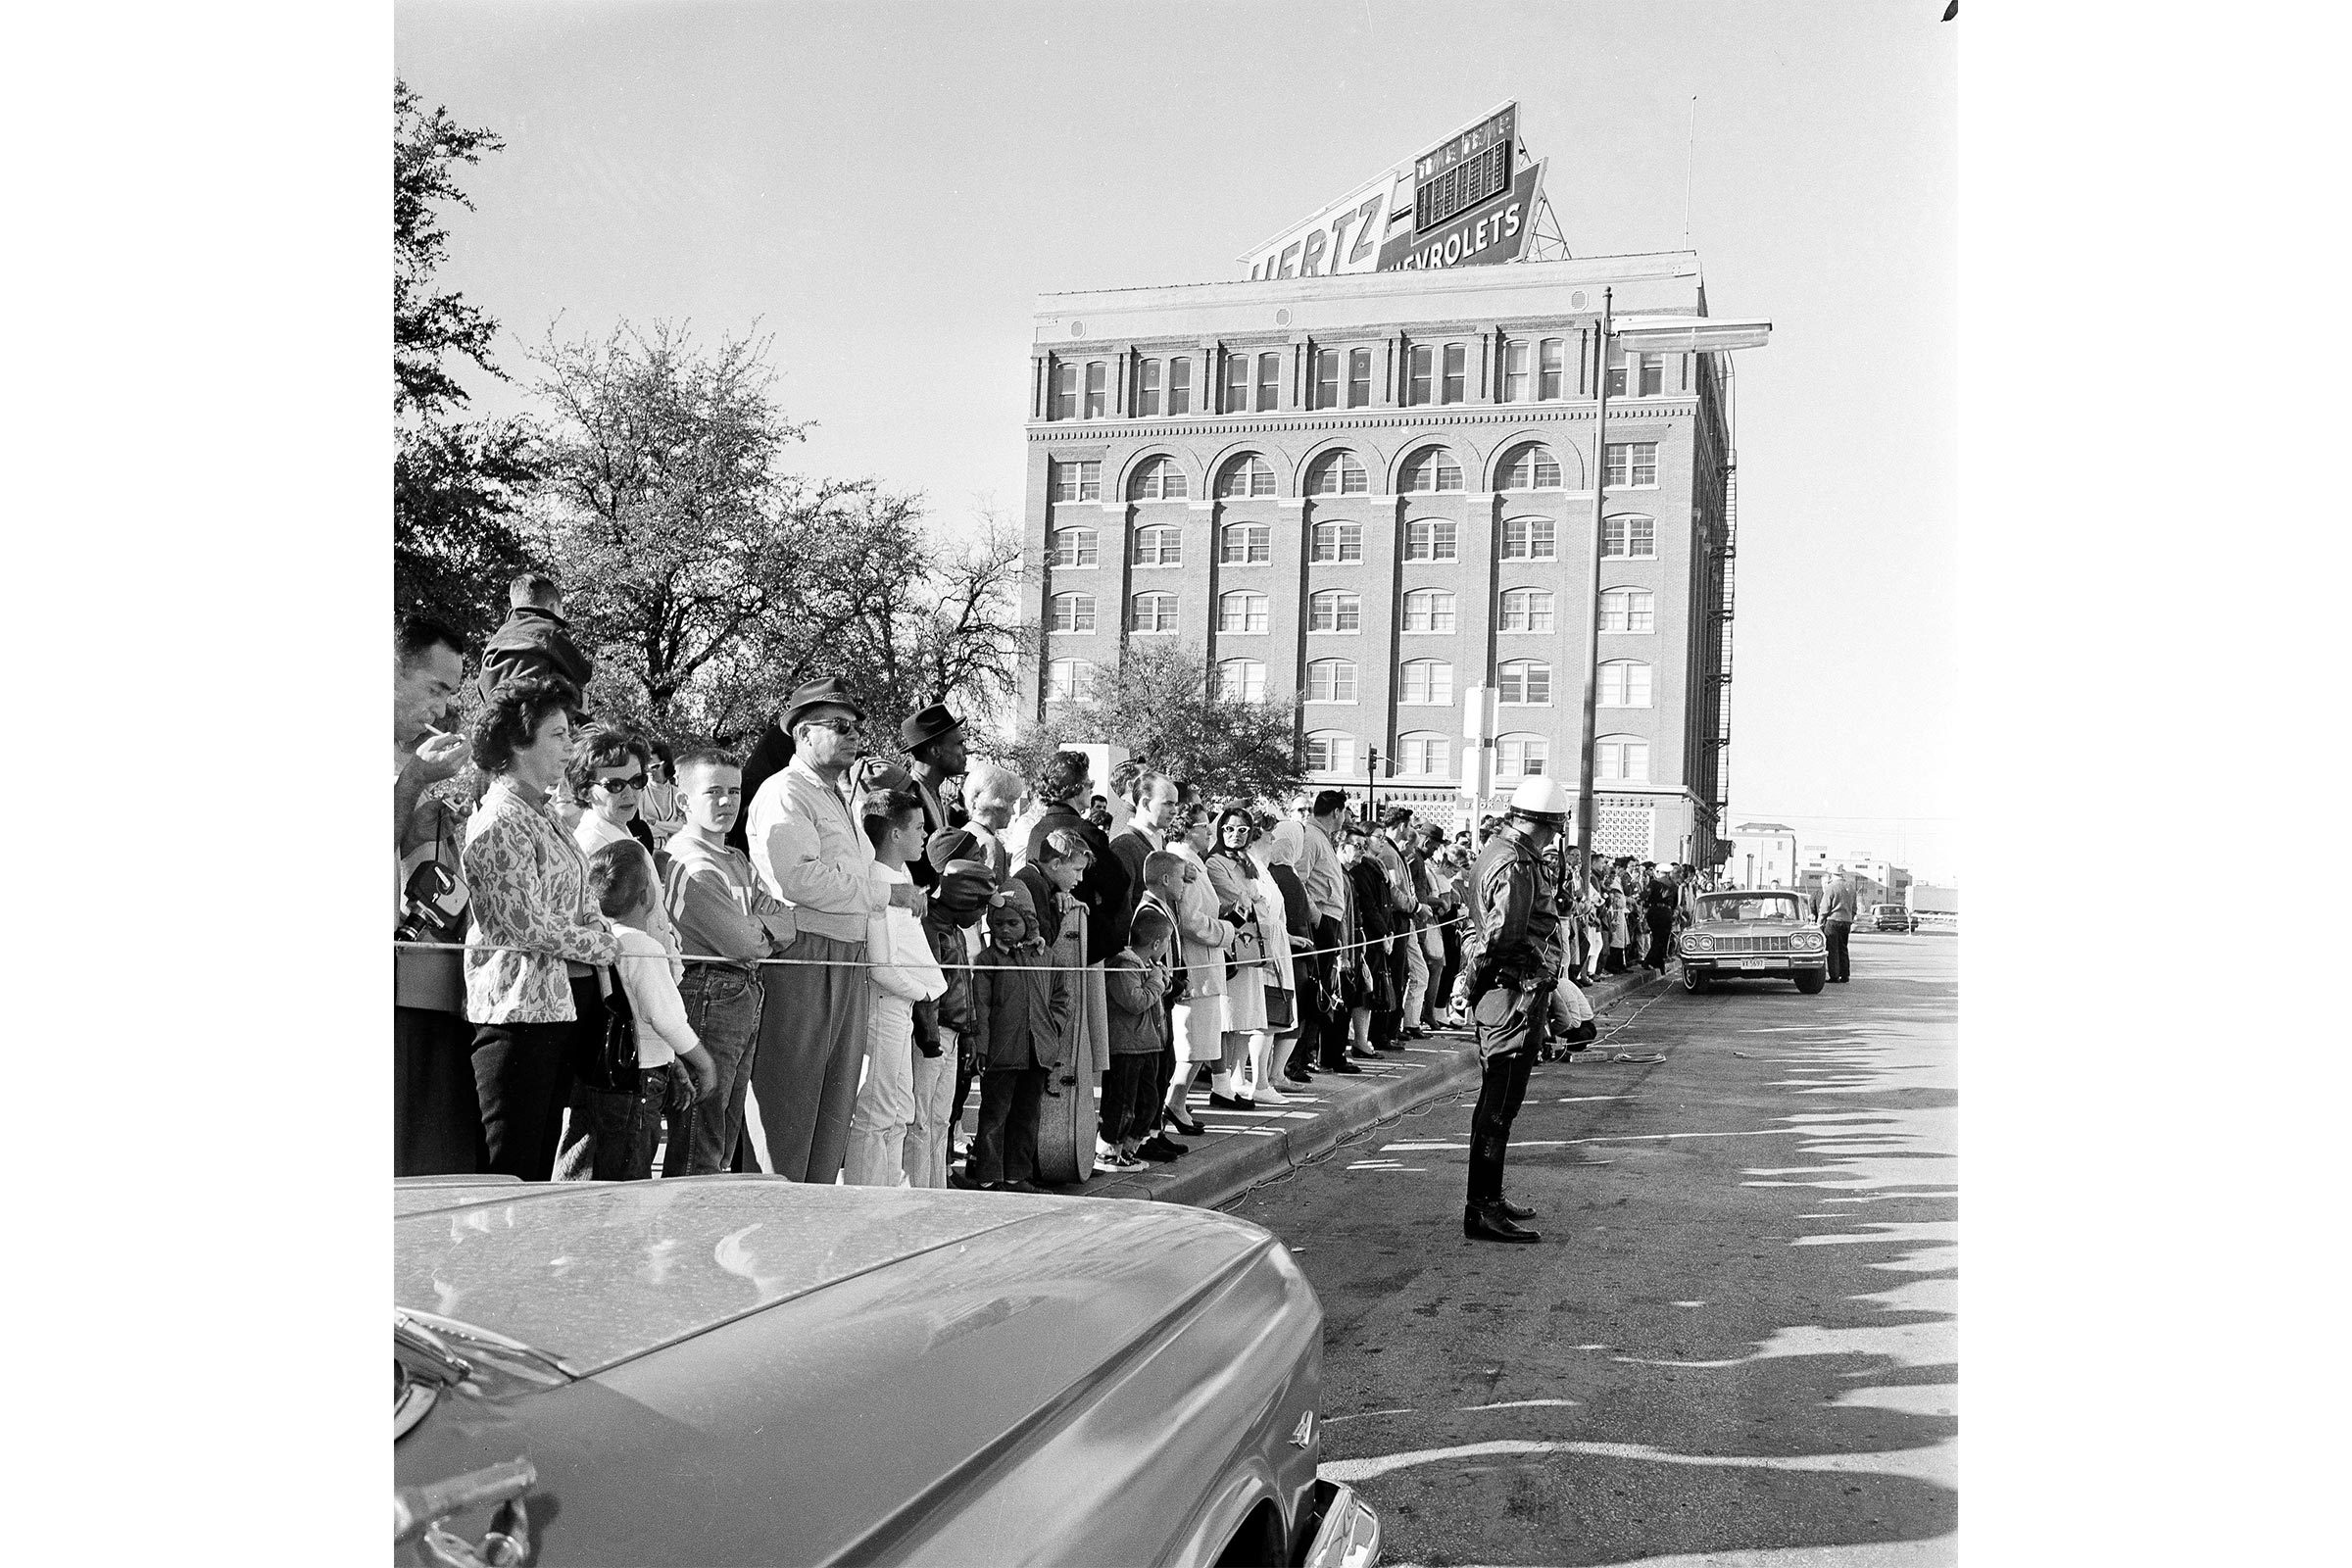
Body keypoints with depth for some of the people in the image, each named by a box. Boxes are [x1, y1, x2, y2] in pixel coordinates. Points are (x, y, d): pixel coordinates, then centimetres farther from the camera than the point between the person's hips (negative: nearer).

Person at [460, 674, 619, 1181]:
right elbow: (529, 926, -18)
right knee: (508, 1176, -6)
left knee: (539, 1170, 12)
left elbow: (580, 905, 19)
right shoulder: (500, 821, -13)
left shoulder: (543, 815, 16)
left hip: (561, 1003, 10)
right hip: (520, 1002, -10)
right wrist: (607, 946, -8)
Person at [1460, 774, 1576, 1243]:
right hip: (1516, 996, -11)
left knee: (1498, 1102, 18)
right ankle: (1482, 1210, -2)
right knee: (1499, 1104, -6)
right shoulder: (1517, 866, -19)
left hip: (1510, 994, 11)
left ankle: (1489, 1199, 28)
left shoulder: (1499, 848, 14)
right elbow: (1503, 937, -24)